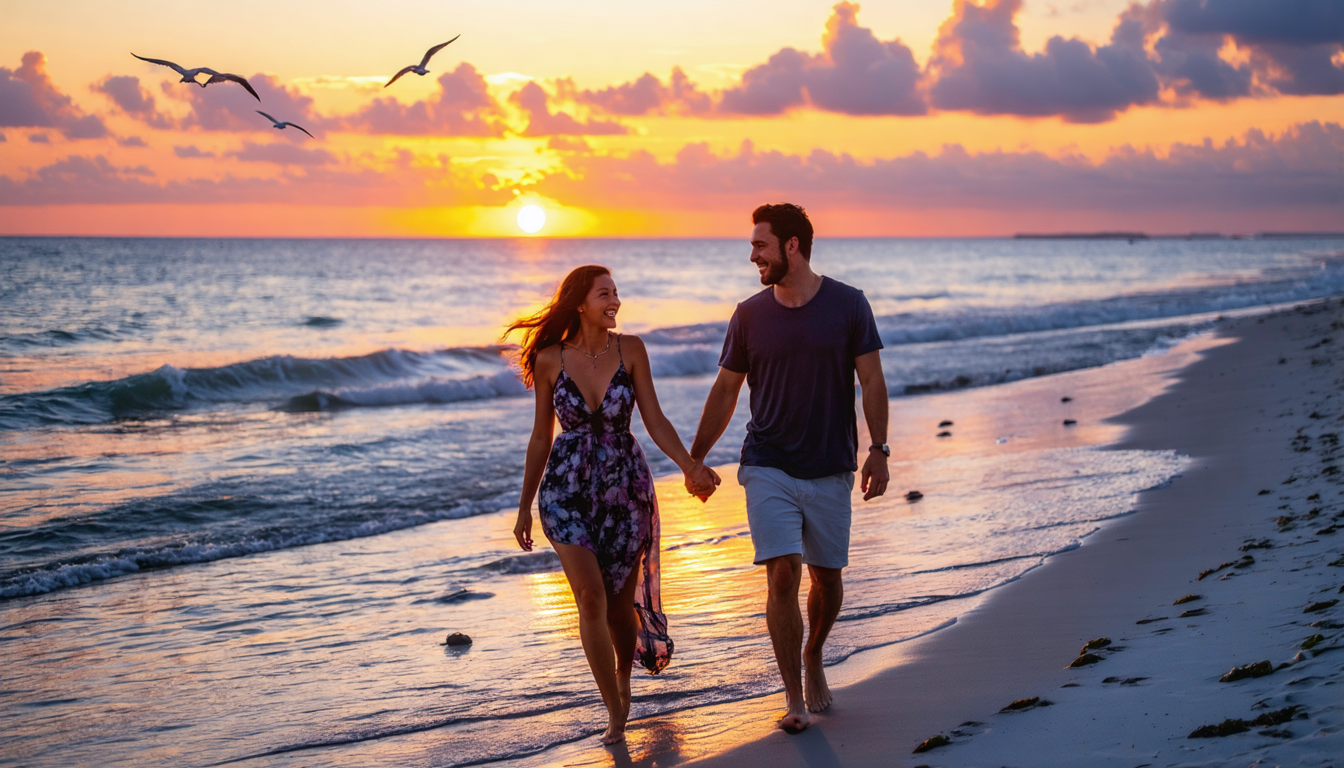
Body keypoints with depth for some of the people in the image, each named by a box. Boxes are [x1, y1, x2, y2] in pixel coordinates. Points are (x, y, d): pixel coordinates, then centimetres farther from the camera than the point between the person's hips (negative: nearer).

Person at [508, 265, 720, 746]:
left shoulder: (630, 349, -3)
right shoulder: (551, 359, -3)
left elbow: (655, 420, -4)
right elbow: (541, 437, 6)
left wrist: (690, 466, -20)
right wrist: (524, 505, 9)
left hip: (625, 488, 1)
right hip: (567, 489, -1)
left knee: (620, 604, 8)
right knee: (591, 597, -15)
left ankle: (623, 678, 38)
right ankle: (615, 712, -4)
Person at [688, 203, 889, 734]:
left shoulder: (848, 305, -3)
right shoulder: (750, 315, 2)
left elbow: (871, 381, -1)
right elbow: (725, 391, 10)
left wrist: (878, 449, -10)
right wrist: (694, 458, 12)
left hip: (830, 470, 0)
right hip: (768, 468, 0)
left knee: (827, 578, 8)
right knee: (783, 575, -12)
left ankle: (813, 658, 37)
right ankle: (795, 697, -3)